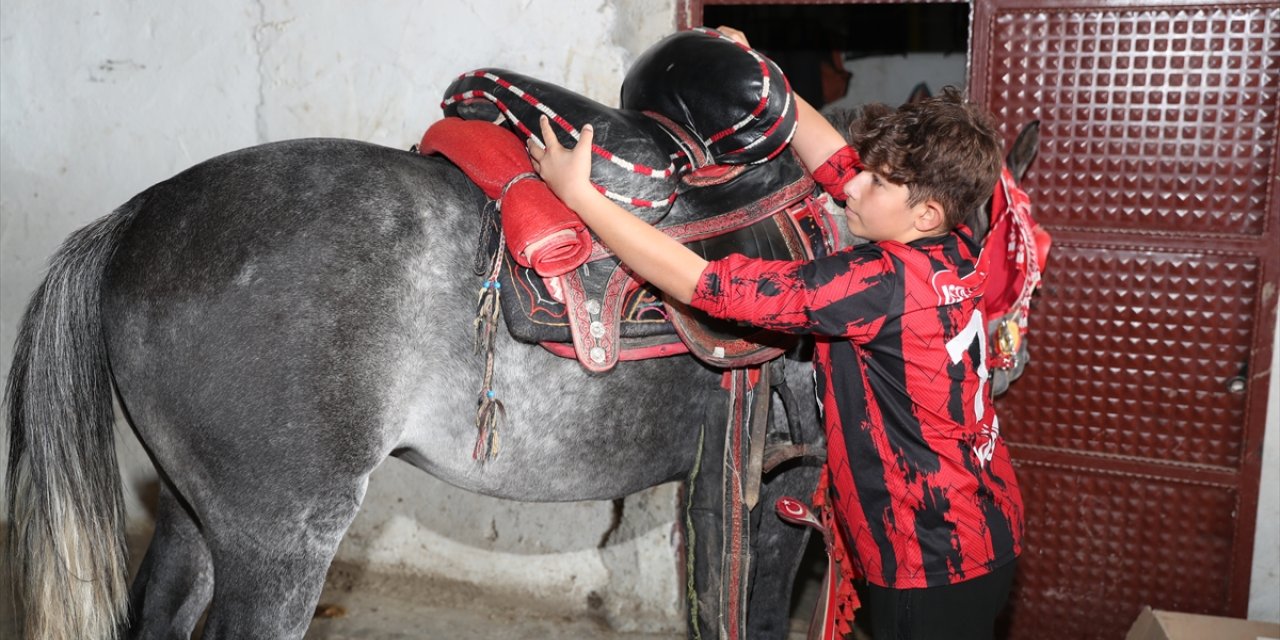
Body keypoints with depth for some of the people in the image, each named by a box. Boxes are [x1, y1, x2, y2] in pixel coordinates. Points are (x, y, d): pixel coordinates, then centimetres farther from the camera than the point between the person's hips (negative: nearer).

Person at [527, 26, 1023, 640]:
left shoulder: (880, 283, -29)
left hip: (932, 567, -8)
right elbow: (836, 160, 5)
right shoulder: (958, 250, -6)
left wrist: (577, 192, -23)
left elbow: (702, 283, -29)